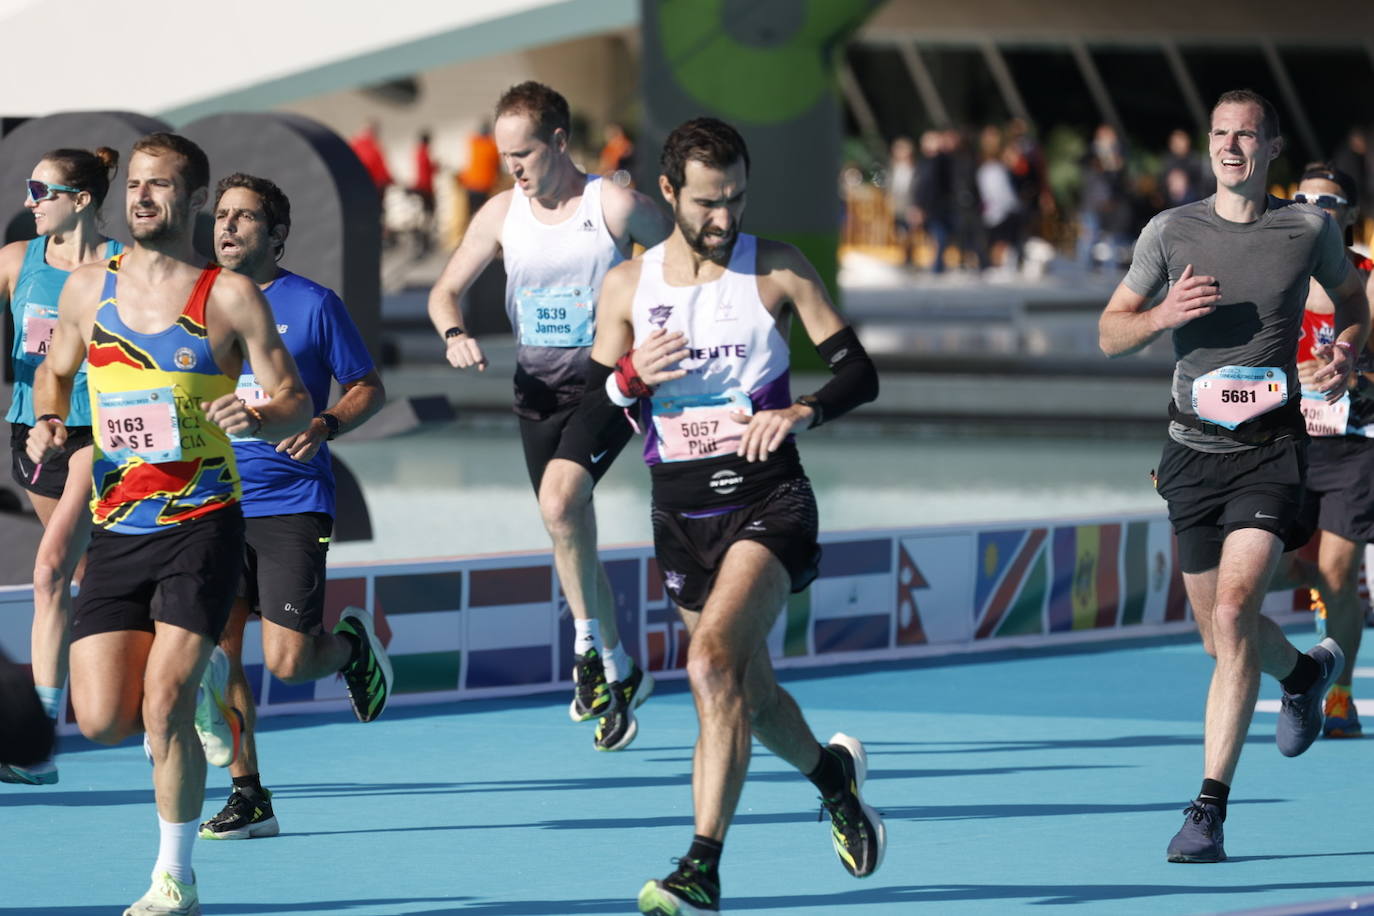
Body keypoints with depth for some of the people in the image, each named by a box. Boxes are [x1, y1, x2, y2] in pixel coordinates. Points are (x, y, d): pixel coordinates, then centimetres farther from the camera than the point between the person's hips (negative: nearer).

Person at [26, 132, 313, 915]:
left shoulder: (231, 296, -4)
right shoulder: (88, 289, 6)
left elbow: (297, 402, 0)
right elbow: (55, 371, 23)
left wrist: (261, 417, -22)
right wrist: (49, 424, 1)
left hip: (202, 524, -4)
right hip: (117, 531, 4)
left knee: (163, 705, -15)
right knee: (104, 721, -3)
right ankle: (199, 680, 32)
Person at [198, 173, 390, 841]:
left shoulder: (313, 304, -3)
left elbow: (368, 389, 3)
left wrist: (325, 425, -16)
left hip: (292, 504, -4)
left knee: (288, 662, -9)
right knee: (219, 653, -2)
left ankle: (352, 643, 25)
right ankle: (248, 797, 7)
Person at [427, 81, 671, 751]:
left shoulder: (615, 206, -8)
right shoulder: (502, 213, 4)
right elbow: (447, 289, 12)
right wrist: (454, 334, -9)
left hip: (605, 379, -5)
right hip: (538, 386, 5)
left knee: (560, 501, -27)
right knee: (566, 525, 8)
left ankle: (590, 643, -10)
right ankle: (621, 673, 24)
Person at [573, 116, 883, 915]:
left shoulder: (778, 271, -2)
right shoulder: (627, 288, 4)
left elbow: (860, 373, -2)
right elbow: (592, 428, 6)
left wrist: (802, 411, -22)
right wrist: (631, 377, -16)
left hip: (768, 498, -4)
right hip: (682, 511, 4)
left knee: (715, 661, -24)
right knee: (745, 691, 16)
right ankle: (831, 772, 50)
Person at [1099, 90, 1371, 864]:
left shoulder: (1309, 228, 1)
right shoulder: (1172, 232, 4)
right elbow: (1111, 334, 8)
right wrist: (1165, 314, -13)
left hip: (1271, 447, -3)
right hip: (1195, 450, 3)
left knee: (1233, 612, -21)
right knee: (1223, 638, 11)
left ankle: (1210, 811, -20)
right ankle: (1304, 672, 48)